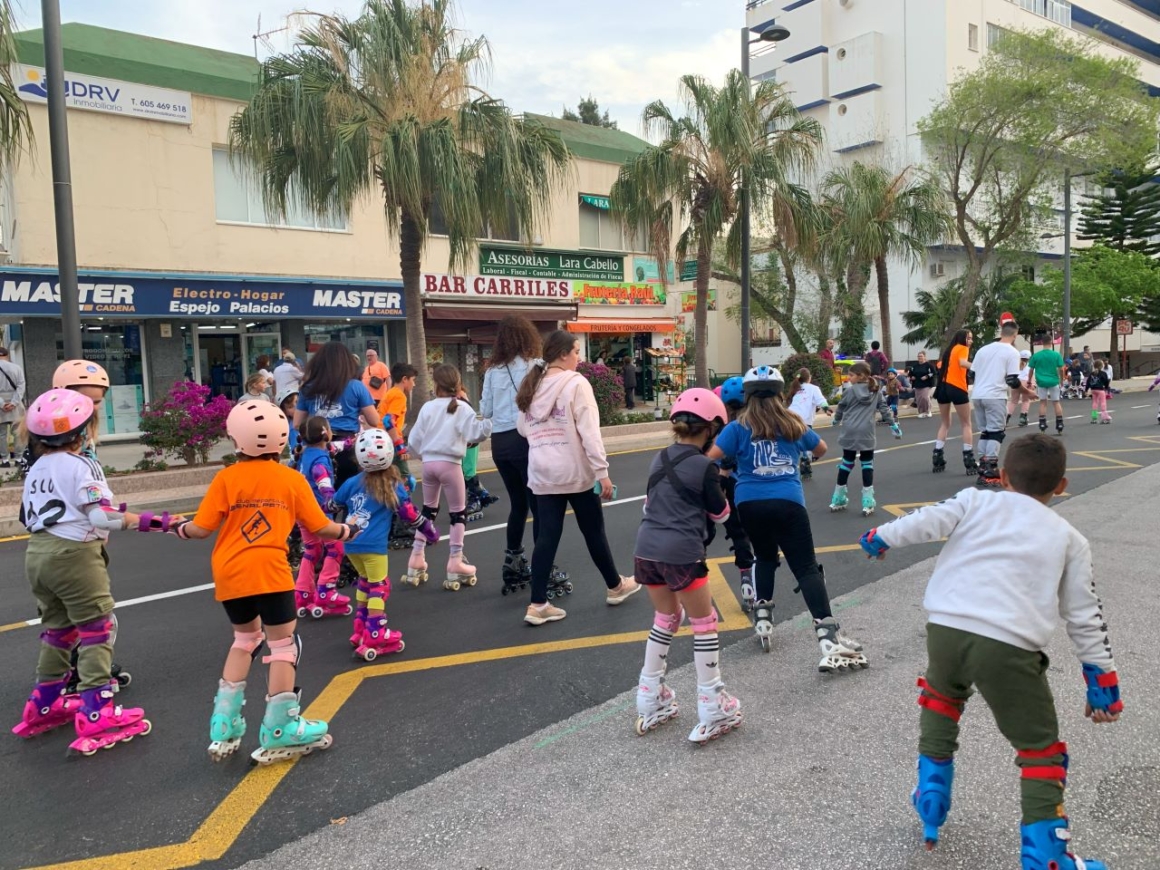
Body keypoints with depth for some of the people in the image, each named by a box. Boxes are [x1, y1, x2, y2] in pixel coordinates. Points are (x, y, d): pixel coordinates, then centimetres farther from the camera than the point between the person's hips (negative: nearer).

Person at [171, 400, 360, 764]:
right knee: (284, 643, 7)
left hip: (228, 573, 3)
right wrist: (346, 531, 22)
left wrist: (179, 529, 21)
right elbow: (320, 528, 2)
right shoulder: (292, 479, 1)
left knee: (245, 638, 22)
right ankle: (279, 733, 8)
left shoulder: (226, 478, 1)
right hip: (268, 571, -3)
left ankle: (225, 727, 24)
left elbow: (201, 529, -1)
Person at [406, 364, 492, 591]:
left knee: (428, 510, 20)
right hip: (449, 463, -4)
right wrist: (488, 422, -15)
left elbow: (415, 439, 8)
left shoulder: (428, 407, 4)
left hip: (429, 462, 4)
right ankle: (455, 562, 5)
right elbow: (474, 434, -17)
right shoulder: (462, 408, -6)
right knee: (458, 513, 7)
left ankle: (417, 558, 22)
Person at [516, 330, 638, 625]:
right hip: (575, 470, -5)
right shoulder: (576, 383, -11)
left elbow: (522, 428, 15)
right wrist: (602, 472, -17)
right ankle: (616, 587, 30)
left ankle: (538, 605, 3)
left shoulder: (532, 386, 9)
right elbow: (589, 432, -17)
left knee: (546, 536, 6)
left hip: (542, 472, 5)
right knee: (593, 531, 11)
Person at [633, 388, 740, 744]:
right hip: (681, 554, -6)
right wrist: (718, 487, 20)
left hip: (646, 550, 7)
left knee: (666, 618, 24)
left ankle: (650, 701, 29)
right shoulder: (704, 466, -7)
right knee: (704, 625, 9)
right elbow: (720, 514, 4)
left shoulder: (660, 459, 11)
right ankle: (712, 711, 14)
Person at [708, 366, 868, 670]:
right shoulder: (793, 423, 10)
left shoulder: (739, 427, 4)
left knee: (765, 558, 26)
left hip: (750, 503, 1)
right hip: (787, 502, -1)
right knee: (806, 568, -4)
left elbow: (711, 456, -6)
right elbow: (821, 449, 27)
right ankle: (828, 638, -15)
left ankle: (763, 619, 23)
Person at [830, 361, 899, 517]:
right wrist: (893, 425, 12)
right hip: (866, 432, 0)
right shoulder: (876, 390, 5)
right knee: (867, 464, 7)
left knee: (846, 462, 12)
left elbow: (841, 409, 10)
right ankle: (867, 502, 2)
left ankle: (838, 499, 20)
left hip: (850, 432, 0)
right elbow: (884, 408, 5)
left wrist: (836, 420, 29)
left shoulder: (850, 390, -1)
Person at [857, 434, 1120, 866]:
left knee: (941, 695, 33)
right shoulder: (1069, 539, 17)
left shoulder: (976, 500, 15)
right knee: (1041, 750, 17)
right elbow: (1085, 617, 17)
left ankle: (931, 799, 36)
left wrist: (880, 537, 20)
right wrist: (1101, 679, 23)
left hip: (945, 630, 2)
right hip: (1009, 649, -2)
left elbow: (926, 522, 4)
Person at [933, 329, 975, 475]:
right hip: (957, 389, -6)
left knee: (944, 424, 17)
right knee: (966, 425, 4)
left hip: (943, 387, 6)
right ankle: (969, 462, 2)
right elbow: (962, 363, -20)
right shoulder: (963, 348, -1)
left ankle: (937, 459, 12)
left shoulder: (948, 349, 19)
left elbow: (939, 365, 19)